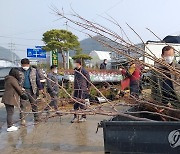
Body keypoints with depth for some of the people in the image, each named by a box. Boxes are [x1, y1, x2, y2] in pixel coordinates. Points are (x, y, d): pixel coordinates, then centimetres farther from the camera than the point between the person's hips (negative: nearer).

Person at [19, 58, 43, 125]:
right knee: (23, 105, -4)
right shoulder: (19, 71, 3)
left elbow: (37, 80, 11)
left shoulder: (34, 71, 6)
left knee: (34, 104, 10)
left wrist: (40, 88, 9)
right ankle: (22, 119, 2)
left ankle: (36, 117, 22)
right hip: (23, 90, -1)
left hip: (32, 90, 1)